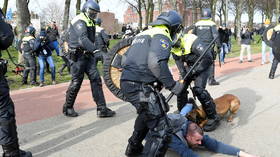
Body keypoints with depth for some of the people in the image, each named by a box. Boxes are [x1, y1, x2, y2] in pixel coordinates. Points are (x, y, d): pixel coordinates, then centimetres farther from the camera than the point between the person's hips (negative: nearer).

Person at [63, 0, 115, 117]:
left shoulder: (89, 22, 16)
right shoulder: (79, 21, -14)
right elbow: (83, 39, -31)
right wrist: (95, 49, -42)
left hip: (88, 55, 8)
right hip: (78, 56, -8)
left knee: (96, 80, 0)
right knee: (76, 82, -1)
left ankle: (102, 109, 1)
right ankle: (68, 108, 18)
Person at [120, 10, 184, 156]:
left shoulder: (143, 34, 23)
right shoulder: (162, 36, -6)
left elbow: (127, 57, 26)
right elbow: (156, 63, -23)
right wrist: (173, 85, -15)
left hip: (126, 82, 10)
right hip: (141, 87, -10)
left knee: (146, 114, 33)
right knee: (161, 130, -7)